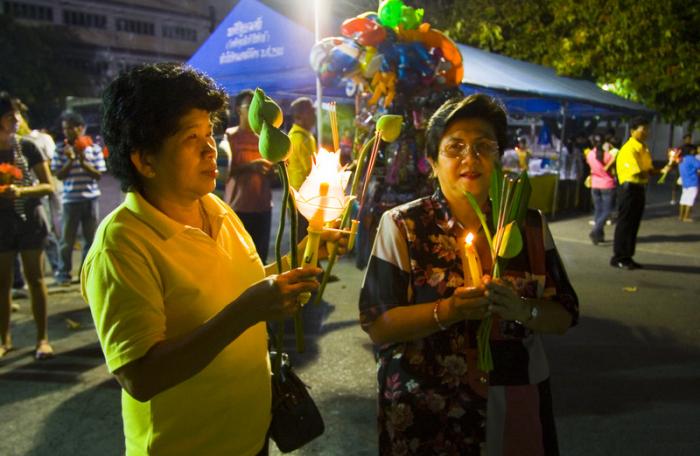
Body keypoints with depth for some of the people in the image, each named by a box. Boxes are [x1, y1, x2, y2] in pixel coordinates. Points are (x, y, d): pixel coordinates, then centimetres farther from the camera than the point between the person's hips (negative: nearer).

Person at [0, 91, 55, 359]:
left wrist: (22, 191, -20)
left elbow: (49, 186, -2)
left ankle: (42, 338, 8)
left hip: (30, 219, -1)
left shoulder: (27, 147, -1)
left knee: (35, 279, 2)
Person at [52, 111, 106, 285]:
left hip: (91, 198, 1)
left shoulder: (93, 148, 0)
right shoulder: (61, 149, 0)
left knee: (91, 238, 8)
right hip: (70, 199, -1)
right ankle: (63, 273, 16)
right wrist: (70, 161, -16)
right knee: (67, 239, 3)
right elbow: (59, 175, -2)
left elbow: (98, 175, -2)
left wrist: (83, 162, -16)